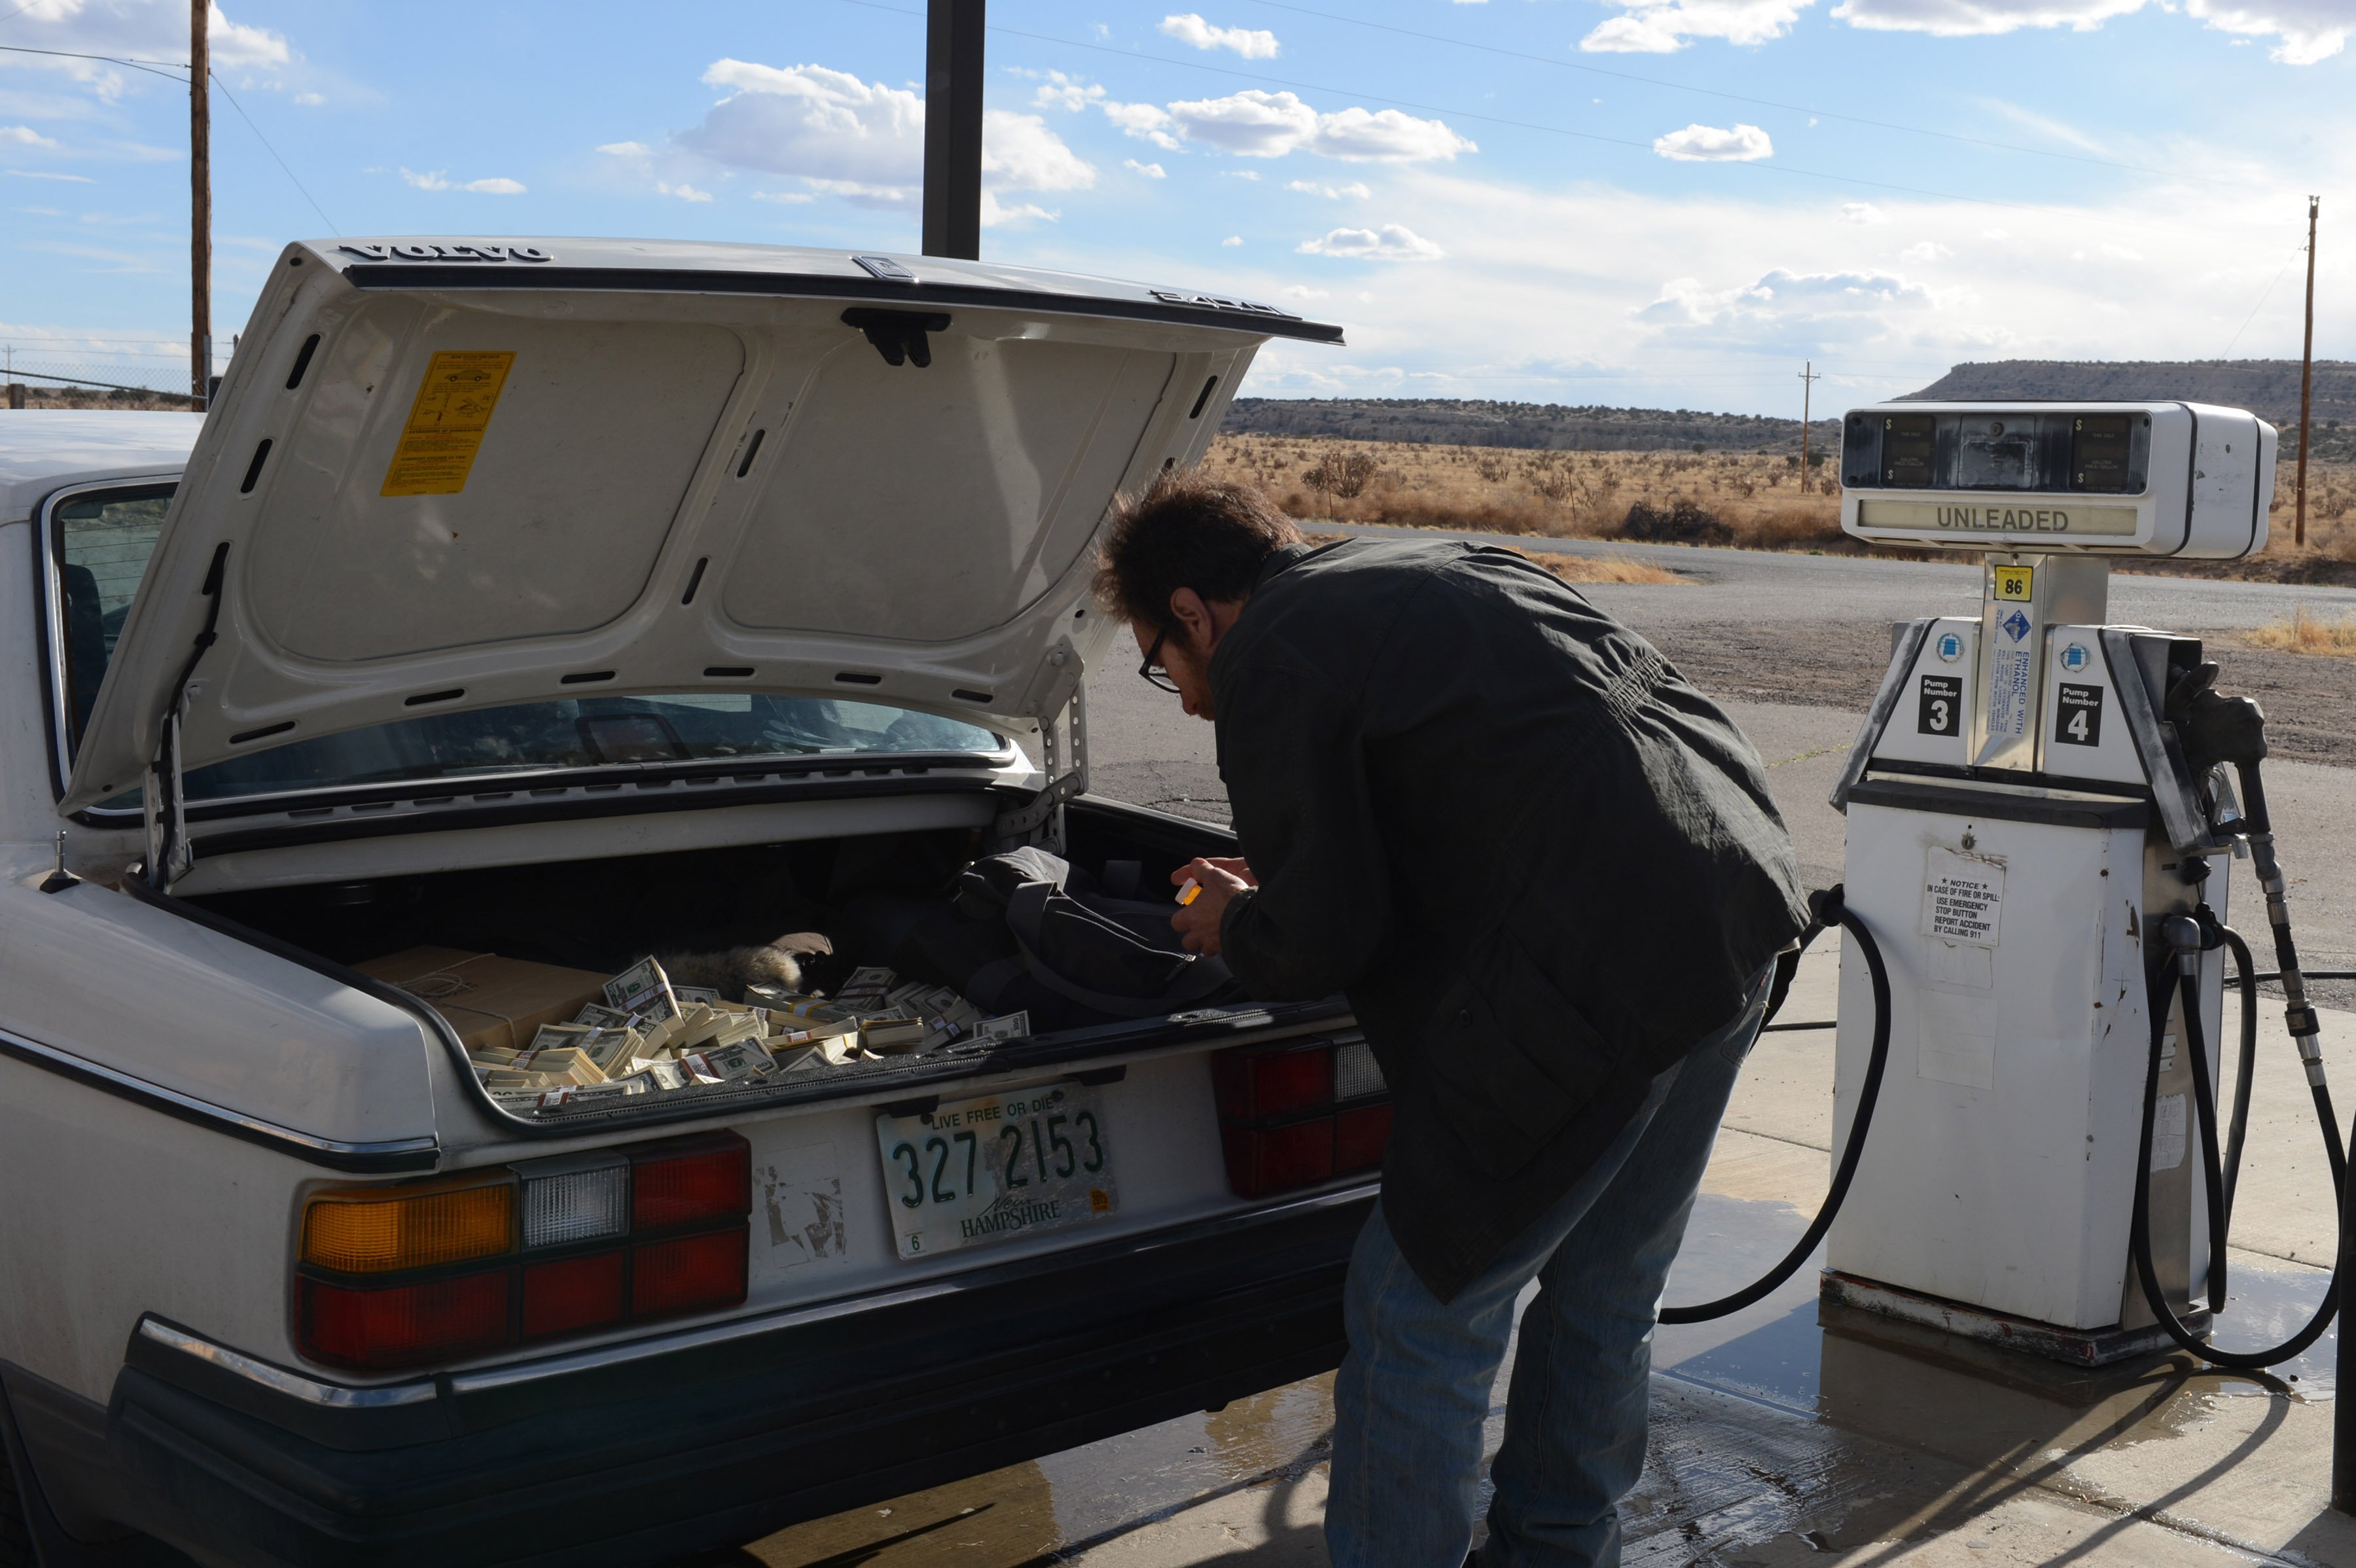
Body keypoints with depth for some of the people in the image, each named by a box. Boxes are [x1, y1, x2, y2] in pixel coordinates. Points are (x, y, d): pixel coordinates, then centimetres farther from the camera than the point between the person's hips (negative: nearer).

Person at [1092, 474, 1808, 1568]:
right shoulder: (1455, 575, 24)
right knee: (1604, 1292, 23)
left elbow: (1327, 936, -7)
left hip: (1594, 976, -10)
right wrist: (1277, 892, 28)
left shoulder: (1271, 659, -3)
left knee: (1422, 1313, 3)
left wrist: (1236, 930, 15)